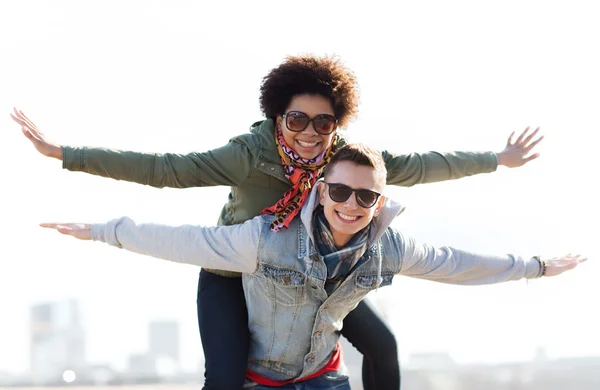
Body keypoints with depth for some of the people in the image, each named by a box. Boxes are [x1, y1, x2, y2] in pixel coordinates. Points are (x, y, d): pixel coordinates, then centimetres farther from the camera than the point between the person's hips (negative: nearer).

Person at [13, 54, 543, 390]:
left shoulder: (347, 156, -19)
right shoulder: (250, 155, -31)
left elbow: (416, 166, -9)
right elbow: (164, 169, -34)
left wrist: (496, 161, -4)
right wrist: (65, 155, -40)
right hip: (232, 274, -4)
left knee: (381, 343, 4)